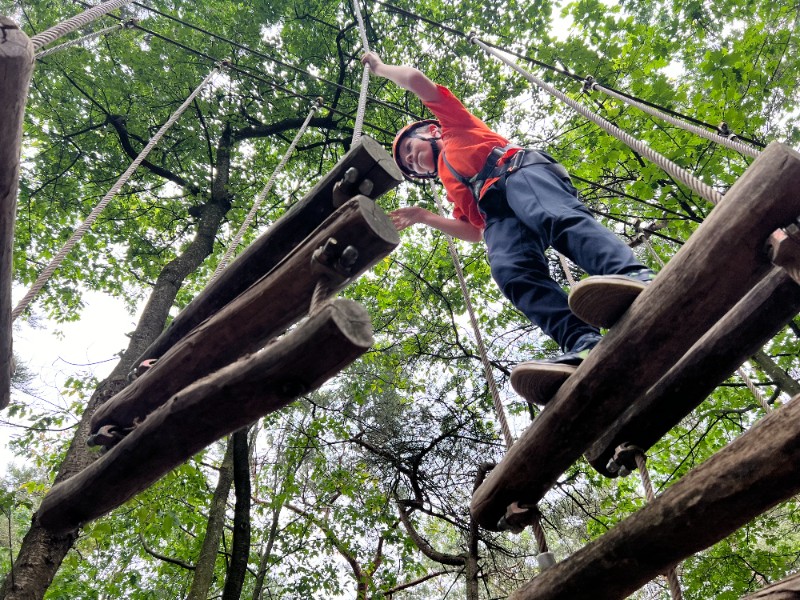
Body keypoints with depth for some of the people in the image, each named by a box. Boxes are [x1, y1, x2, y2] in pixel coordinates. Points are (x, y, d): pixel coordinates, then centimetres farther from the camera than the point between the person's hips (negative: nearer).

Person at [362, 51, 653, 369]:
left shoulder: (454, 126, 32)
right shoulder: (451, 184, 42)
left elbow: (415, 78, 28)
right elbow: (475, 231, 32)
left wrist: (380, 66, 45)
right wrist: (425, 217, 33)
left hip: (520, 171, -4)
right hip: (495, 208, 4)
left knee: (559, 218, -37)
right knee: (511, 270, -30)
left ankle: (635, 278, -60)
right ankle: (585, 343, -53)